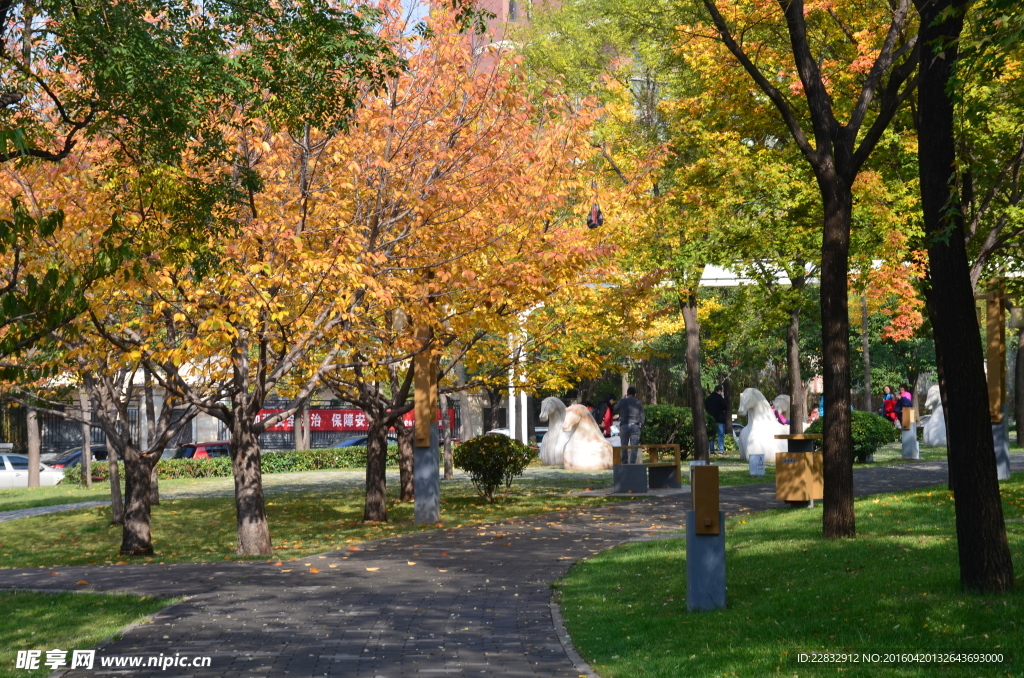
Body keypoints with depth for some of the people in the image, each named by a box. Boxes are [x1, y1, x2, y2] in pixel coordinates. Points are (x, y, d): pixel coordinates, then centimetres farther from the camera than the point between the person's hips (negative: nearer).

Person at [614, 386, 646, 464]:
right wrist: (640, 424, 20)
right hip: (635, 426, 0)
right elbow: (642, 416, 8)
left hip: (624, 425, 0)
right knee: (634, 447, -1)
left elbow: (615, 408, 20)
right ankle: (632, 463, -11)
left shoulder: (622, 401, 2)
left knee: (624, 446, 8)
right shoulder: (638, 402, 6)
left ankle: (624, 463, 6)